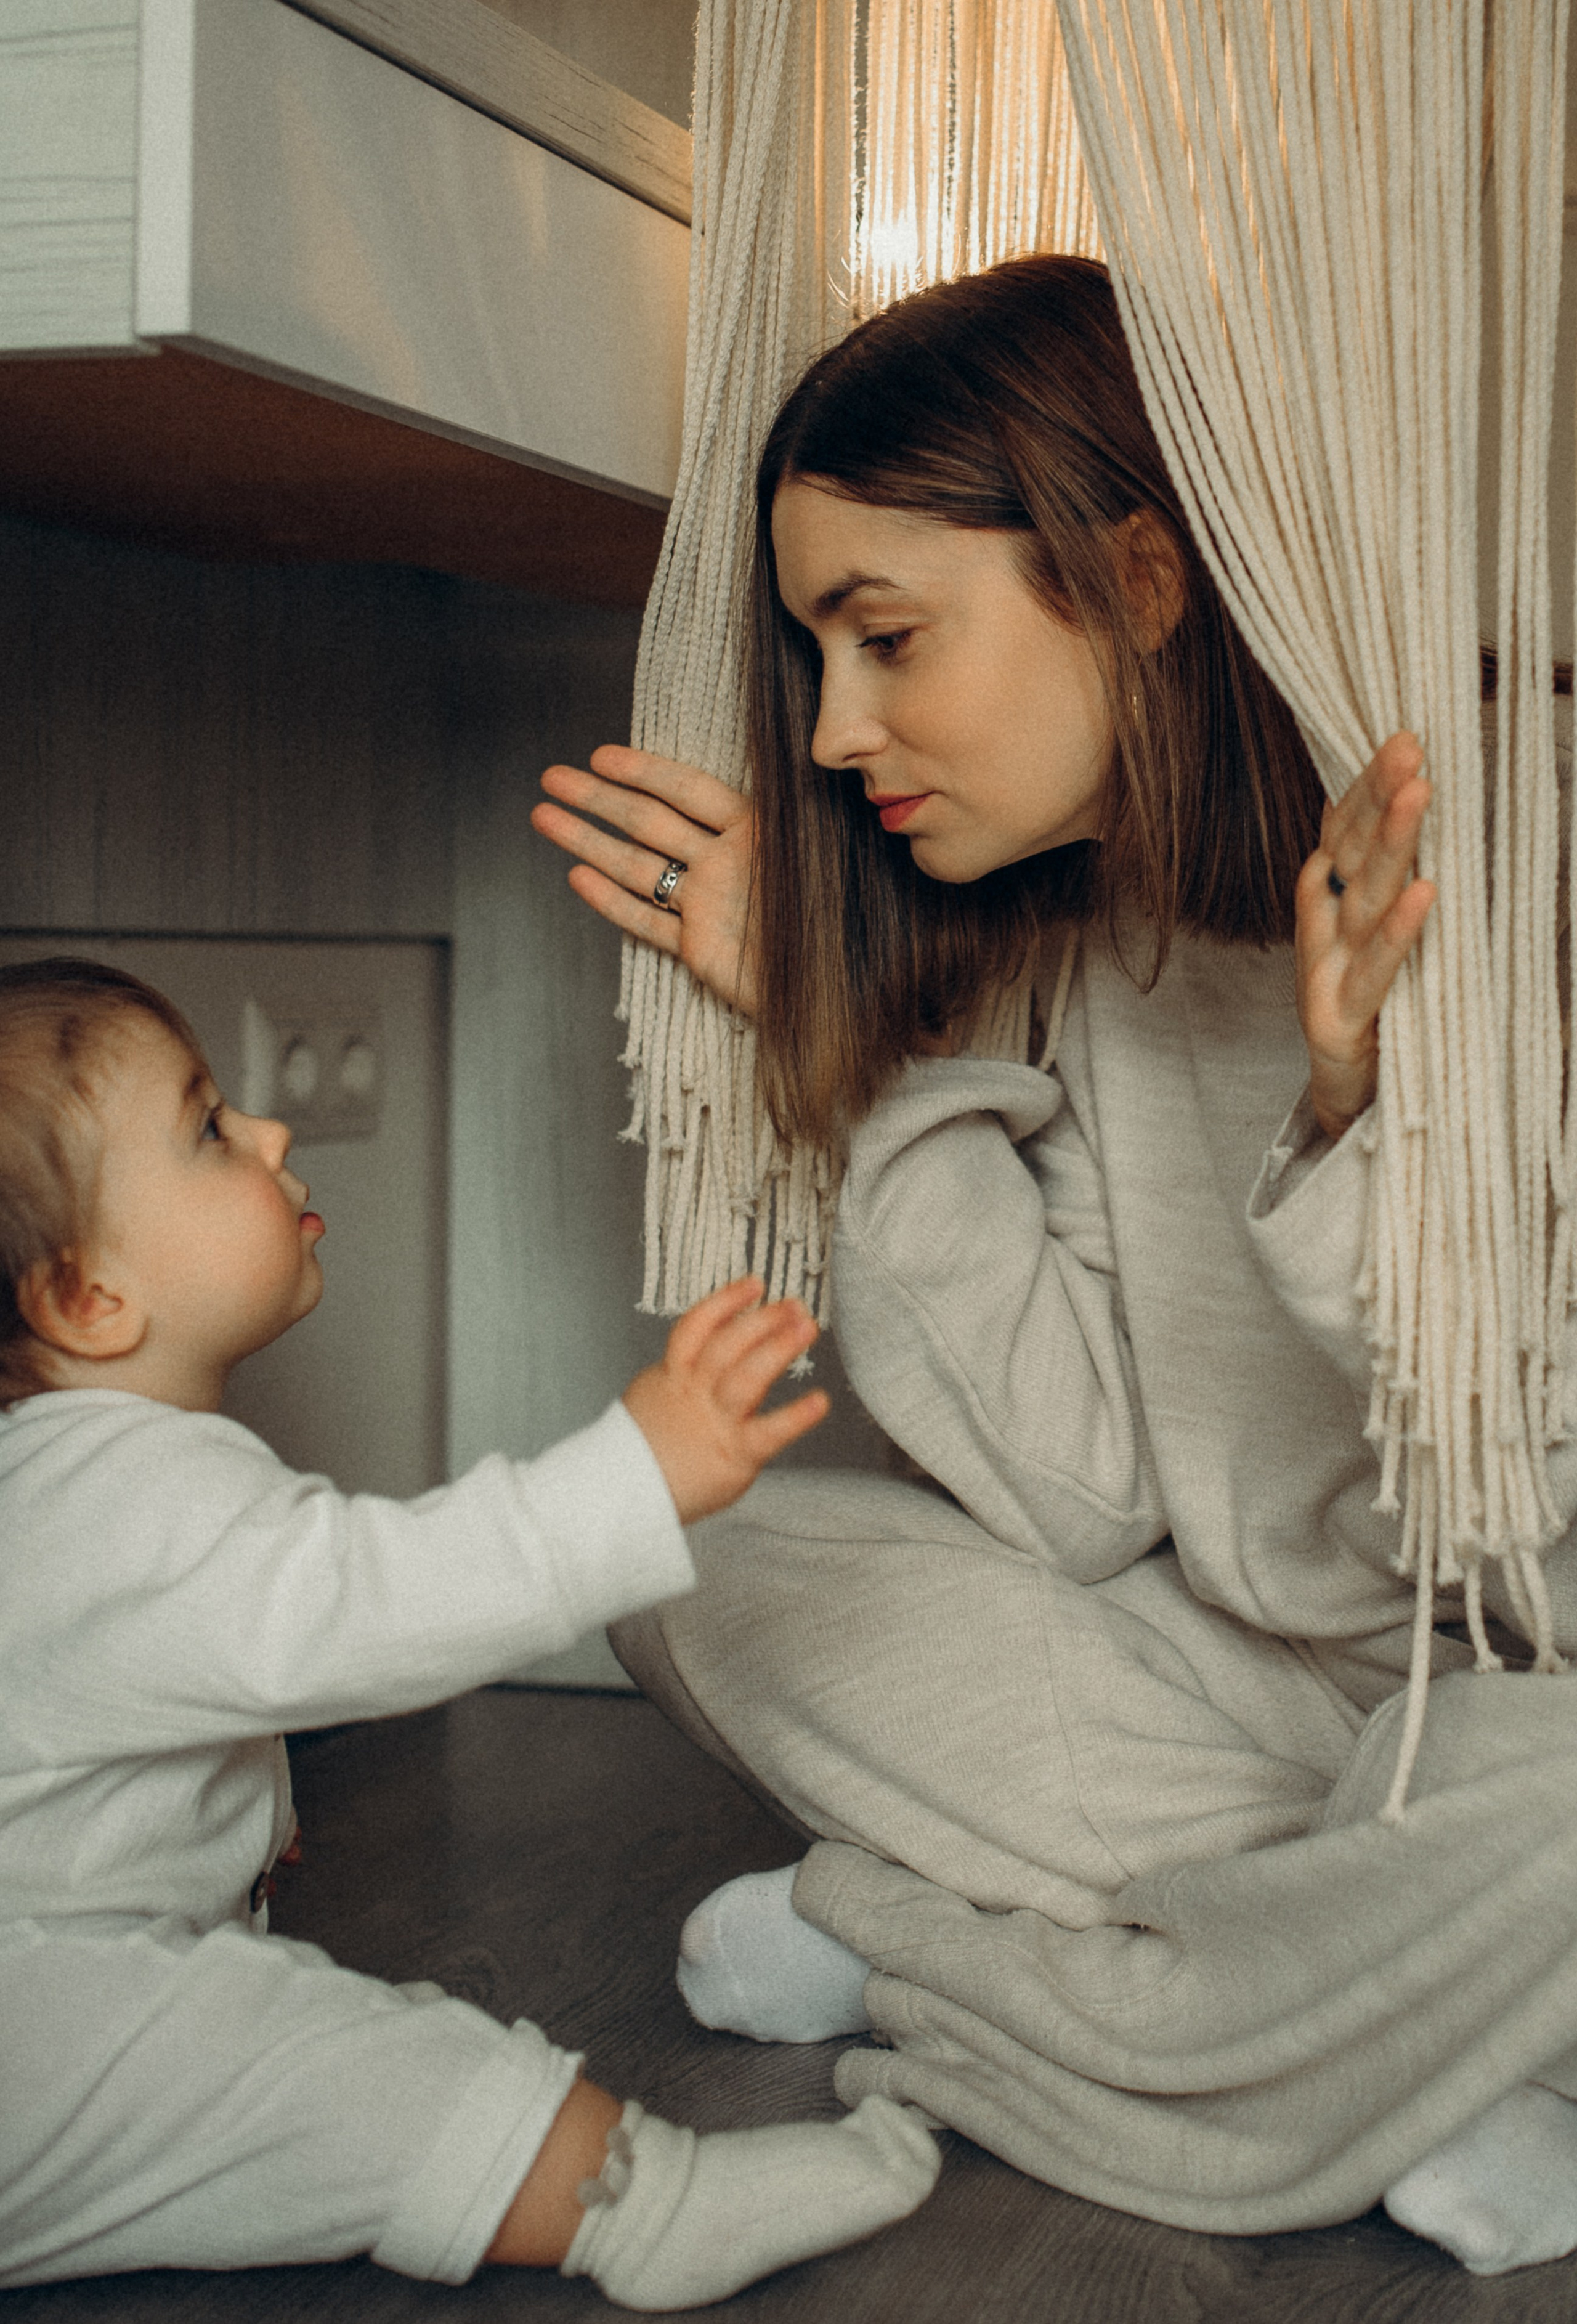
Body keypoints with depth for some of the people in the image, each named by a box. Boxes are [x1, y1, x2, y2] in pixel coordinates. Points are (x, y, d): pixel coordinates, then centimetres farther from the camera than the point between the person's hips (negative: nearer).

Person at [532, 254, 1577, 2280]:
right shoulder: (1111, 946, 1)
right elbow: (1099, 1494, -5)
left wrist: (1362, 1127, -35)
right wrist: (849, 1028, -4)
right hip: (1297, 1696, 6)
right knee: (726, 1560, -3)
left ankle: (914, 1959, -10)